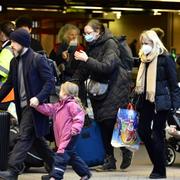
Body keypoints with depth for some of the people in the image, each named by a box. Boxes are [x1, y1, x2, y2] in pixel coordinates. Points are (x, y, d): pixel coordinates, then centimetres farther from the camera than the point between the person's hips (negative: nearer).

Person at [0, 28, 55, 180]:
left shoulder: (38, 59, -11)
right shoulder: (14, 62, 12)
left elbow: (50, 81, -14)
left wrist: (38, 98, -25)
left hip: (33, 105, -8)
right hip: (23, 106, 8)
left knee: (25, 137, -11)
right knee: (35, 138, 14)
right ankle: (55, 166, 26)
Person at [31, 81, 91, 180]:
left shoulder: (72, 105, -12)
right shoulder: (59, 105, 18)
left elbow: (79, 117, -20)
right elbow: (48, 109, 15)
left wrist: (76, 128, -30)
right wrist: (37, 105, 5)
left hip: (69, 136, -10)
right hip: (63, 137, 10)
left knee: (62, 154, -12)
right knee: (71, 155, 17)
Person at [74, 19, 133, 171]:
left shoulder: (110, 44, -11)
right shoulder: (92, 47, 10)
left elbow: (107, 67, -25)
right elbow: (84, 71, 10)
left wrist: (87, 60, -26)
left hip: (115, 88, -7)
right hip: (99, 89, 7)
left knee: (111, 122, -12)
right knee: (104, 124, 4)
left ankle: (126, 151, 10)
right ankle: (109, 160, 10)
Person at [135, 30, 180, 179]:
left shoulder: (165, 58, -8)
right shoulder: (145, 59, 13)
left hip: (161, 101, -7)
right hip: (147, 100, 7)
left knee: (157, 134, -4)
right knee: (143, 131, 3)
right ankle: (157, 163, 18)